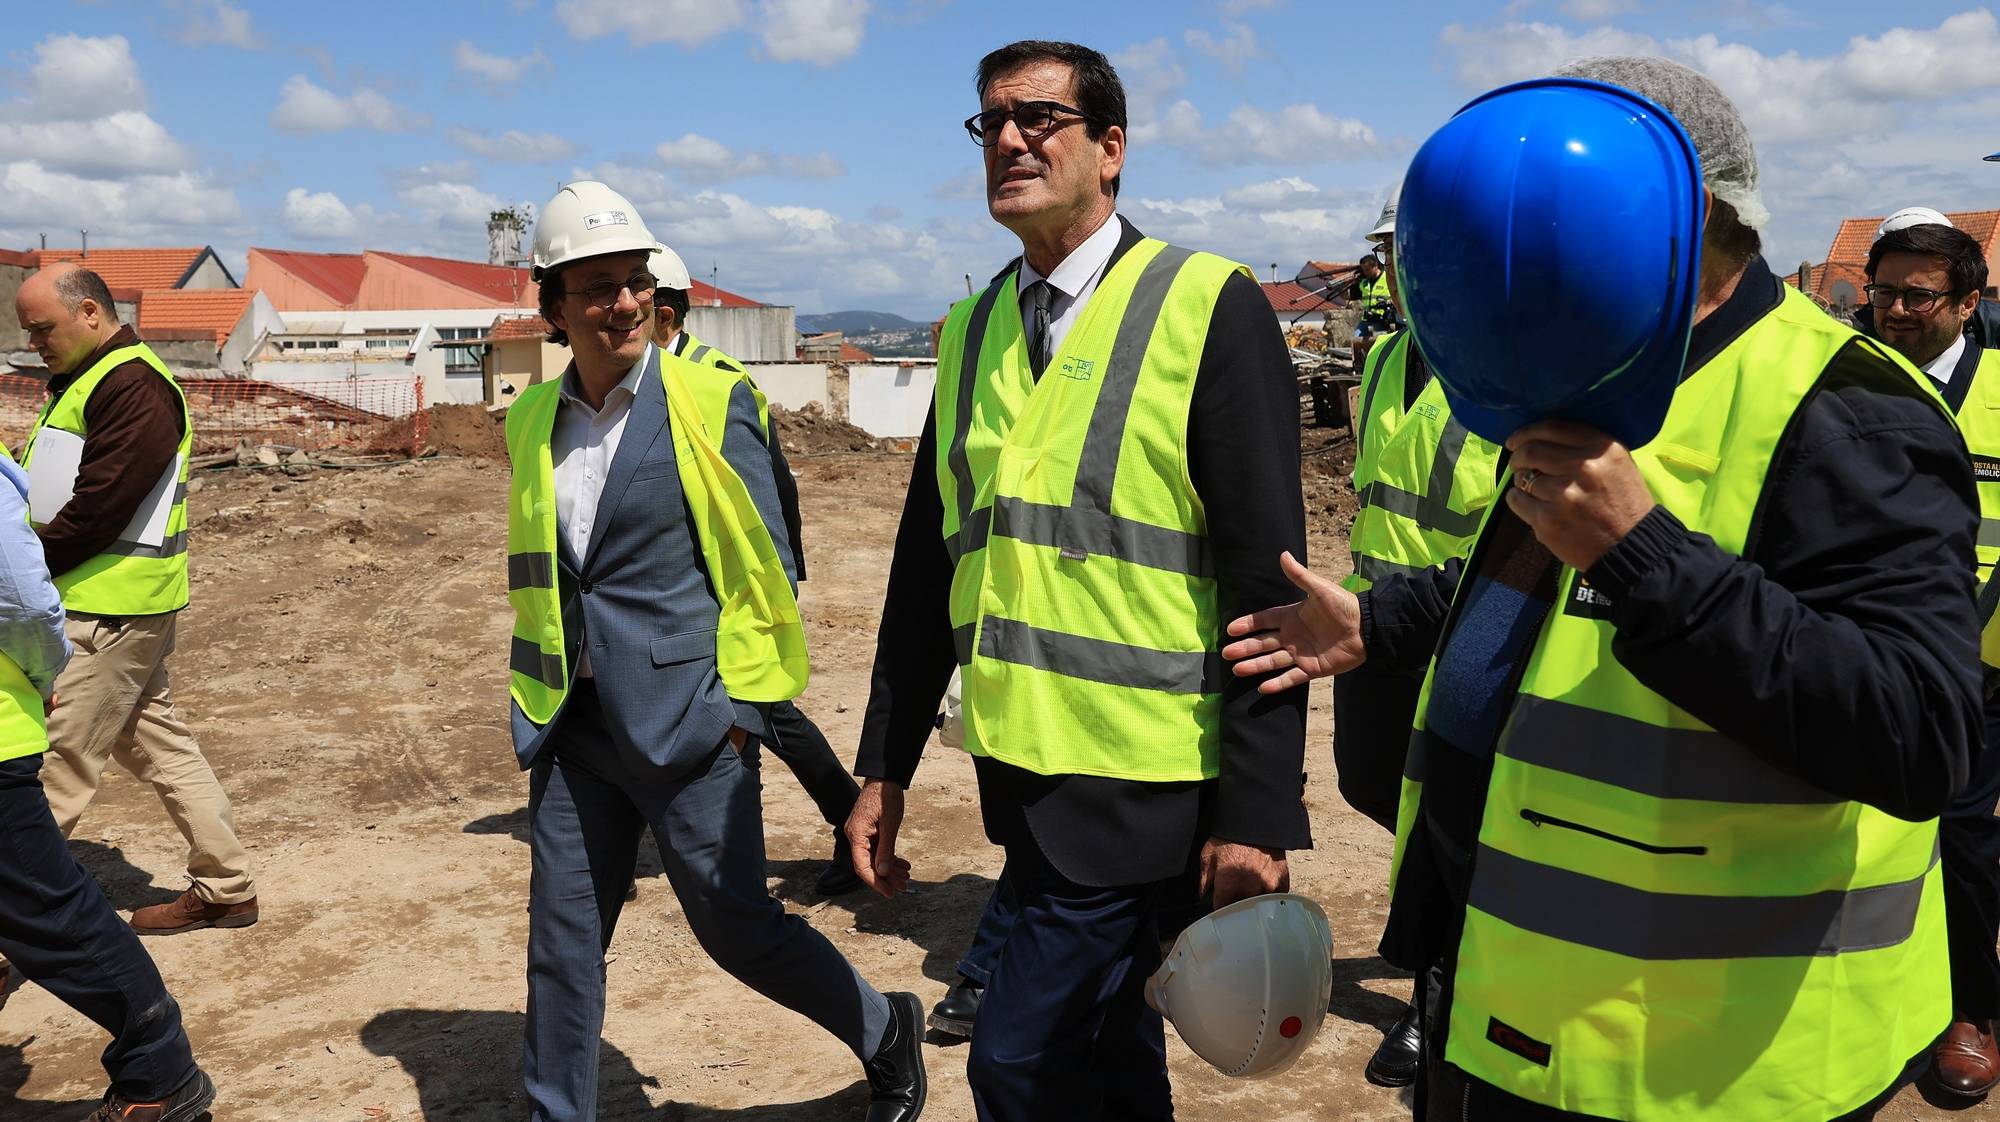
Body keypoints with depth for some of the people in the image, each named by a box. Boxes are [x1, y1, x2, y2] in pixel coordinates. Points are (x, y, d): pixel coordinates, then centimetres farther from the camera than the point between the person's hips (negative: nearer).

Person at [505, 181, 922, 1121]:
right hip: (576, 727, 5)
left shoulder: (711, 401, -8)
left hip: (687, 717, -5)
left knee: (736, 924, 2)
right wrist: (539, 700, 14)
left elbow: (762, 565, -7)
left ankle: (886, 1032, 26)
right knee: (561, 939, 11)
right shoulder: (531, 420, 8)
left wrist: (742, 702, -10)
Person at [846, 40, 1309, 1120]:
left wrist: (1257, 813, -16)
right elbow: (928, 560, 12)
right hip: (1021, 768, 6)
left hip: (1142, 782, -6)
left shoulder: (1207, 307, -9)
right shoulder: (971, 330, 10)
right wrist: (883, 769, 11)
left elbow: (1266, 579, -13)